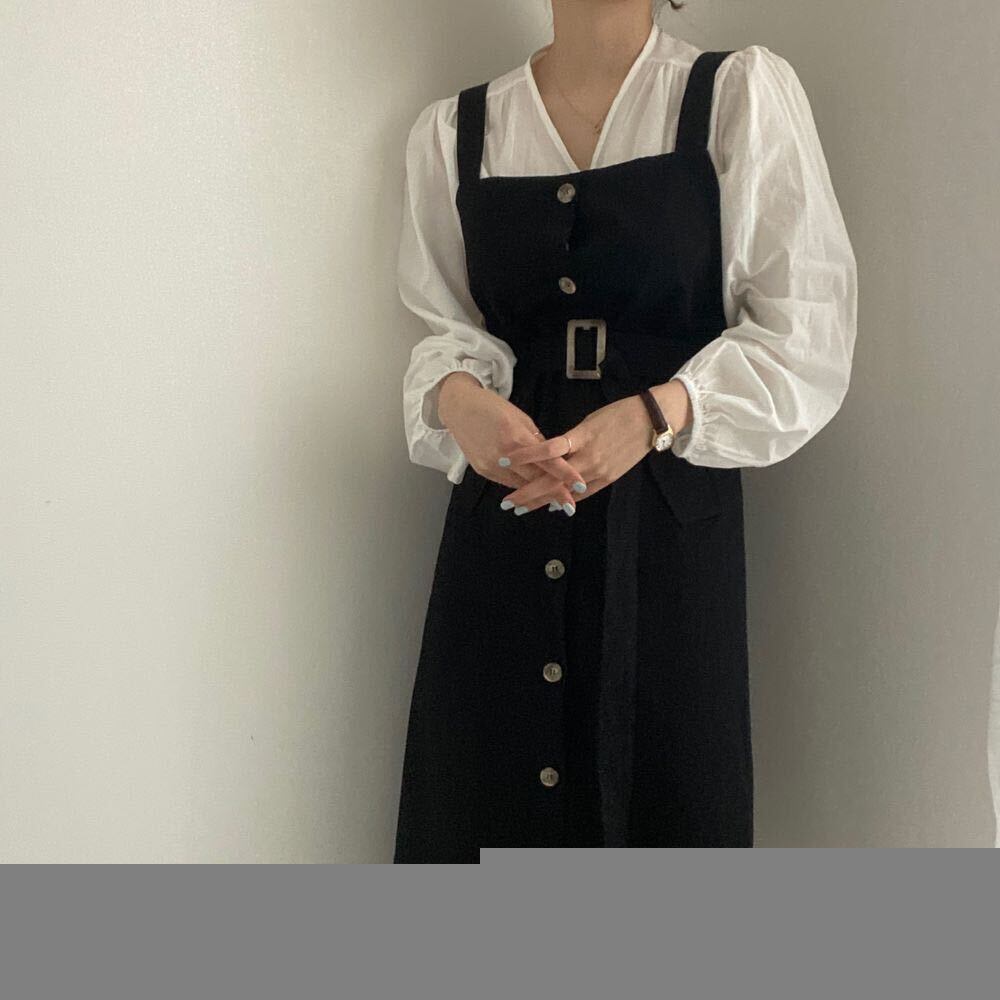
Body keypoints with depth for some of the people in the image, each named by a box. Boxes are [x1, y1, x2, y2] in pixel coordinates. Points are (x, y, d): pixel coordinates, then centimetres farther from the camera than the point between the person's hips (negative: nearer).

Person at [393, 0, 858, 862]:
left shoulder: (743, 96, -1)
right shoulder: (453, 132, 8)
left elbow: (805, 339, -4)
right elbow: (444, 328, 10)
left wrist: (656, 415, -19)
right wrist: (454, 394, -13)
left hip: (668, 521, -2)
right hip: (502, 523, 2)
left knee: (667, 804, 2)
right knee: (484, 799, 5)